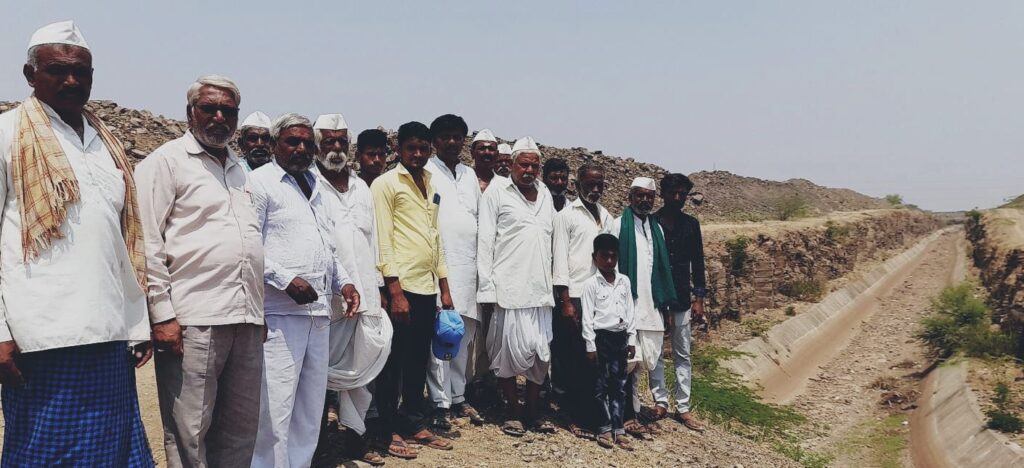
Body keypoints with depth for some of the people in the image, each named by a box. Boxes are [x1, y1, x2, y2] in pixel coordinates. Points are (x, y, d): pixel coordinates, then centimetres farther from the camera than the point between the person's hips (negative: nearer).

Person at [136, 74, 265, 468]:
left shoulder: (240, 168, 20)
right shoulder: (166, 161, 0)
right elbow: (147, 243, -6)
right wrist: (162, 315, -13)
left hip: (246, 319, 7)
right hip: (192, 319, -6)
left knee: (241, 428, 12)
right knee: (189, 432, -1)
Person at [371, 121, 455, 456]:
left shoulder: (431, 186, 16)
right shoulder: (385, 184, -5)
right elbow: (383, 239, -11)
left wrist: (444, 287, 14)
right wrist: (395, 291, -17)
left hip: (427, 287, 7)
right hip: (400, 287, -6)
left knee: (419, 360, 13)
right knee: (394, 361, 2)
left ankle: (414, 424, 24)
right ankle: (389, 430, 13)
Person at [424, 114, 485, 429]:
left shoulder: (469, 175, 18)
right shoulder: (426, 173, -1)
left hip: (468, 267, 6)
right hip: (439, 265, -6)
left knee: (463, 336, 9)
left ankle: (458, 397, 19)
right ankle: (441, 403, 1)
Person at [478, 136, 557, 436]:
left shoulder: (545, 195, 15)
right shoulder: (497, 191, -1)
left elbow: (551, 240, 16)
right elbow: (485, 241, -4)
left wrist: (554, 282, 10)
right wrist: (486, 287, -9)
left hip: (540, 288, 5)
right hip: (509, 288, -5)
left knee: (541, 353, 8)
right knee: (511, 350, -1)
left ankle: (533, 411, 21)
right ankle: (513, 413, 14)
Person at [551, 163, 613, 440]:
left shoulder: (606, 217, 15)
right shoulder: (566, 216, -1)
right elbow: (559, 259, -5)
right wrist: (566, 301, -10)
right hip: (574, 296, -5)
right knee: (573, 361, 1)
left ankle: (592, 413, 15)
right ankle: (575, 417, 10)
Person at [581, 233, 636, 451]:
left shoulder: (624, 281, 7)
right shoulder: (591, 284, -6)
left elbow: (630, 312, 11)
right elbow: (587, 318, -8)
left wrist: (632, 339, 8)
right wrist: (590, 346, -10)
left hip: (620, 337, 4)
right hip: (601, 337, -4)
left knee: (619, 385, 8)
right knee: (601, 385, 3)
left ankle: (618, 429, 14)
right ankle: (604, 429, 12)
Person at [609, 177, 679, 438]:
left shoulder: (657, 228, 14)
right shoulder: (620, 225, -2)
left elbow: (662, 268, 15)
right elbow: (612, 266, -5)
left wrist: (665, 303, 12)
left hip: (652, 304, 5)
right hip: (628, 303, -5)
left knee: (654, 356, 9)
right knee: (630, 360, -2)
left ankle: (660, 399, 20)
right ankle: (630, 413, 5)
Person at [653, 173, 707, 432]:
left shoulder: (691, 224, 6)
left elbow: (697, 262, 9)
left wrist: (699, 298, 3)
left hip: (681, 300, 3)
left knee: (683, 355, 6)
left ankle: (683, 408, 12)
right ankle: (660, 401, 15)